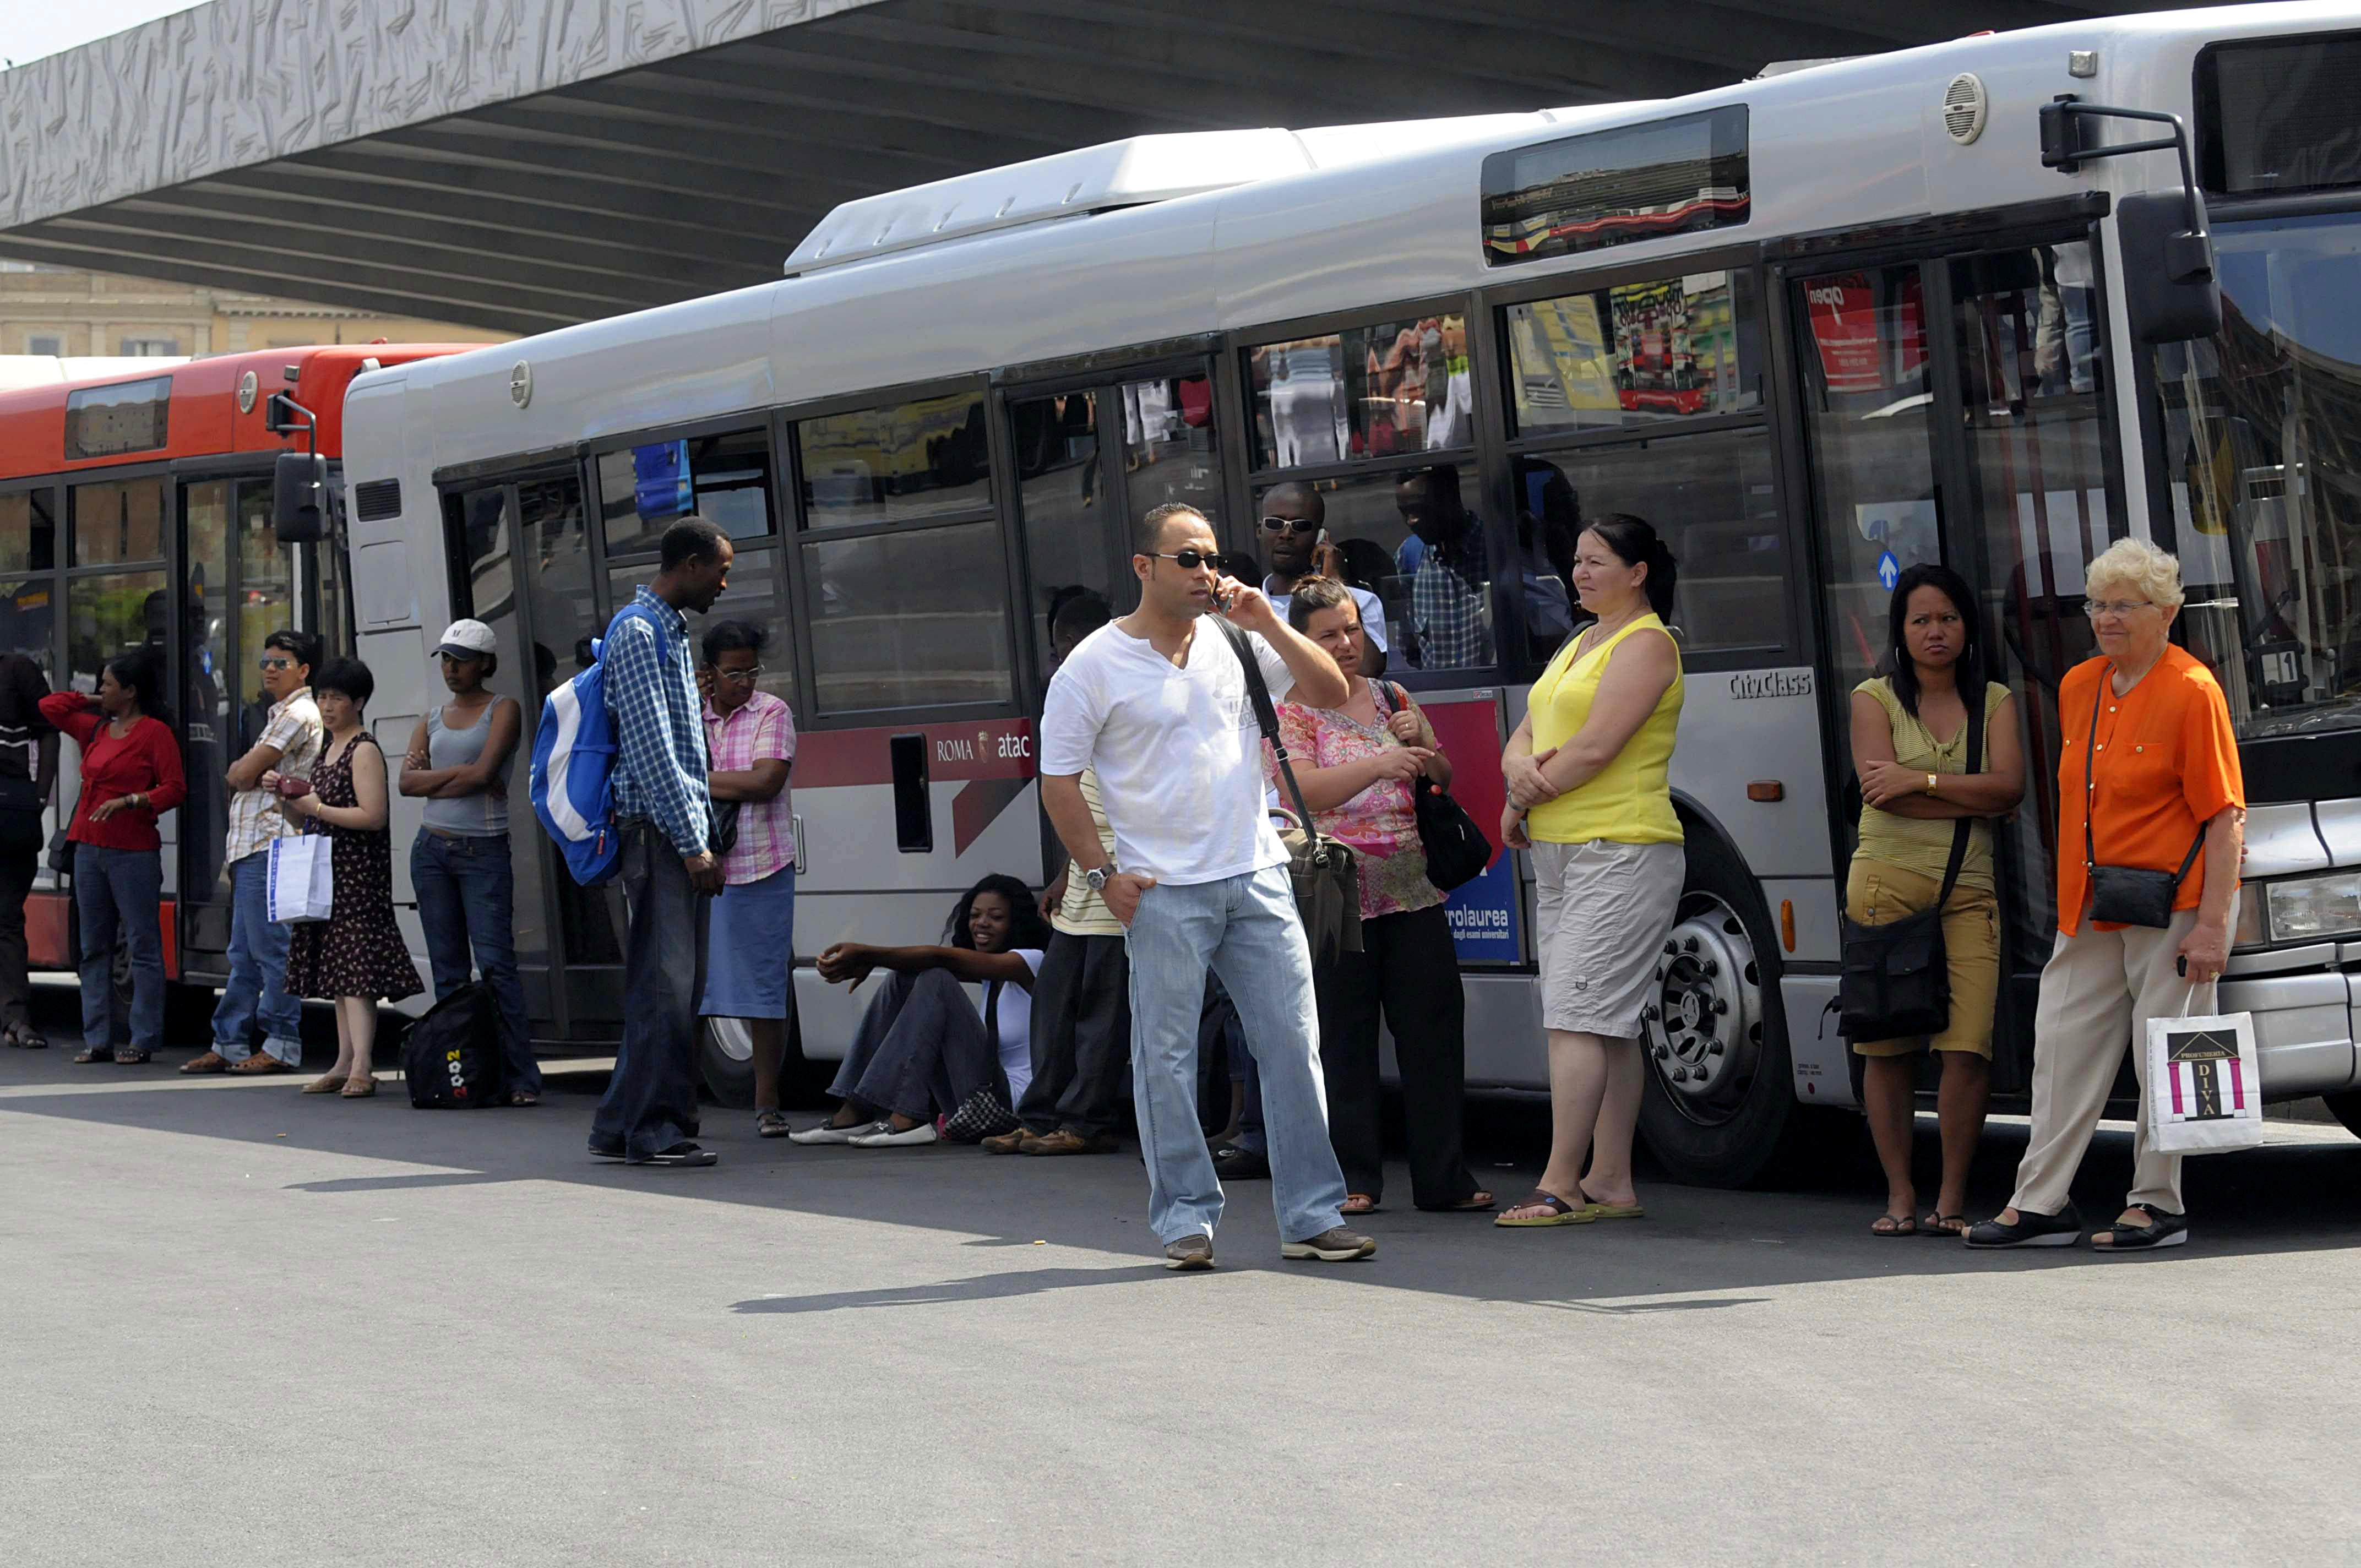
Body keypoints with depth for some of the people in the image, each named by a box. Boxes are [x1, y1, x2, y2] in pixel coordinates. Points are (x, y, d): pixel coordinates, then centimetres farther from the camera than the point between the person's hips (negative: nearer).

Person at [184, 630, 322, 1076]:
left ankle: (282, 1044, -6)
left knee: (271, 948, -9)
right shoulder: (280, 714, 24)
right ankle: (230, 1045, 12)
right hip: (252, 847, 10)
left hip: (272, 845, -10)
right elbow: (244, 778, 24)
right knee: (244, 953, 10)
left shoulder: (298, 715, -9)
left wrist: (237, 768, 7)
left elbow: (244, 775, -14)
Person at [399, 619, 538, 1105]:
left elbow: (483, 772, -15)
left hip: (484, 851, -5)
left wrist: (434, 779, -4)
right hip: (432, 850, 5)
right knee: (447, 970, 5)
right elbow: (407, 782, 1)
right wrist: (461, 777, -8)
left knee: (496, 964, -12)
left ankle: (522, 1077, -13)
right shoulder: (433, 718, 15)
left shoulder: (503, 710, 0)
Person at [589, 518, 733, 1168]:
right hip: (657, 828, -10)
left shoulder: (672, 632, 20)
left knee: (675, 983, 9)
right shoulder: (639, 632, -11)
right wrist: (692, 844, -18)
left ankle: (621, 1126, 13)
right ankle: (652, 1130, -9)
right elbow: (650, 747, -17)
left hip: (683, 830, 10)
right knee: (664, 981, -10)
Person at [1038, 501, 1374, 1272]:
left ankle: (1312, 1214, 6)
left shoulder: (1237, 643, 9)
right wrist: (1103, 875, -7)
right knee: (1167, 1057, 0)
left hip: (1256, 878, 4)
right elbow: (1059, 782, 0)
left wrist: (1266, 623, -3)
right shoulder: (1095, 667, -2)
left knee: (1293, 1042, 1)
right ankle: (1185, 1217, 9)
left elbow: (1331, 691, 9)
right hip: (1162, 890, -3)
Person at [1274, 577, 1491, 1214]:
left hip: (1413, 891, 4)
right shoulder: (1292, 712, 1)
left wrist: (1421, 746, -3)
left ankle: (1443, 1178, 5)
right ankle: (1353, 1178, 4)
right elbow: (1303, 792, -14)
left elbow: (1443, 780, 18)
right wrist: (1380, 764, -26)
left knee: (1434, 1030, 1)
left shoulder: (1391, 699, 15)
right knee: (1344, 1041, -2)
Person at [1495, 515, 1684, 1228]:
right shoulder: (1578, 645, 20)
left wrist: (1522, 803, -8)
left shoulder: (1647, 643, -8)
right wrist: (1521, 769, -8)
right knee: (1608, 1022, 8)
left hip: (1622, 850, -9)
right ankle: (1611, 1183, 9)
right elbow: (1525, 735, 15)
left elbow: (1596, 746, -17)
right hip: (1558, 851, 9)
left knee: (1577, 1015, -14)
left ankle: (1560, 1184, -16)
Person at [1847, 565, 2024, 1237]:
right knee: (1889, 1045, -2)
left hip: (1969, 888, 1)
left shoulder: (1994, 701, 14)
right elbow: (1884, 793, -7)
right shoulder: (1875, 698, 8)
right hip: (1888, 881, -1)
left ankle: (1951, 1198, -5)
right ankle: (1900, 1196, 6)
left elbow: (2010, 786, -2)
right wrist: (1970, 798, -6)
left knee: (1968, 1047, -11)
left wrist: (1920, 782, -9)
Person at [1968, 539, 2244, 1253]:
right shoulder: (2078, 687, 12)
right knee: (2064, 1047, 7)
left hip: (2171, 903, -7)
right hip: (2090, 910, 7)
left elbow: (2225, 817, -13)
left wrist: (2212, 923, -18)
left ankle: (2156, 1205, 9)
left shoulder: (2191, 691, -10)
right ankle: (2040, 1203, 11)